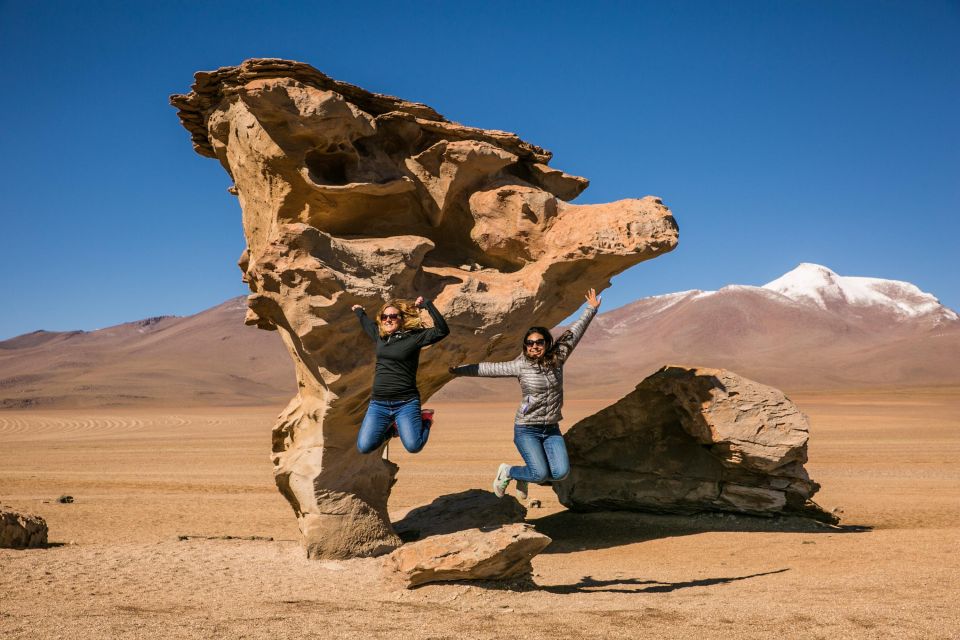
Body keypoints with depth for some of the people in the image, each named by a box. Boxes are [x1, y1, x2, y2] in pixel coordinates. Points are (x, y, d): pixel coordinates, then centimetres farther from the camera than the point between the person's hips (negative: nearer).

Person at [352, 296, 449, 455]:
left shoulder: (414, 337, -4)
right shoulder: (380, 336, 12)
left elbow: (442, 330, -18)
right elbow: (367, 323, 35)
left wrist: (426, 304, -17)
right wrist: (359, 311, 52)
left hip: (405, 403, -4)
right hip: (378, 403, 5)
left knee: (413, 446, -19)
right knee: (364, 447, -9)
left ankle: (424, 419, 16)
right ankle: (391, 427, 23)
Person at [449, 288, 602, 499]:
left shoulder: (557, 359, 0)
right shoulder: (521, 366, -8)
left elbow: (574, 333, 8)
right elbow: (491, 368, -5)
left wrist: (591, 309, 15)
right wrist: (461, 370, -4)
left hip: (551, 429, 4)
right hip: (526, 429, -4)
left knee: (561, 472, -11)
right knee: (541, 474, -16)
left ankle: (525, 476, 19)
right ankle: (507, 472, 14)